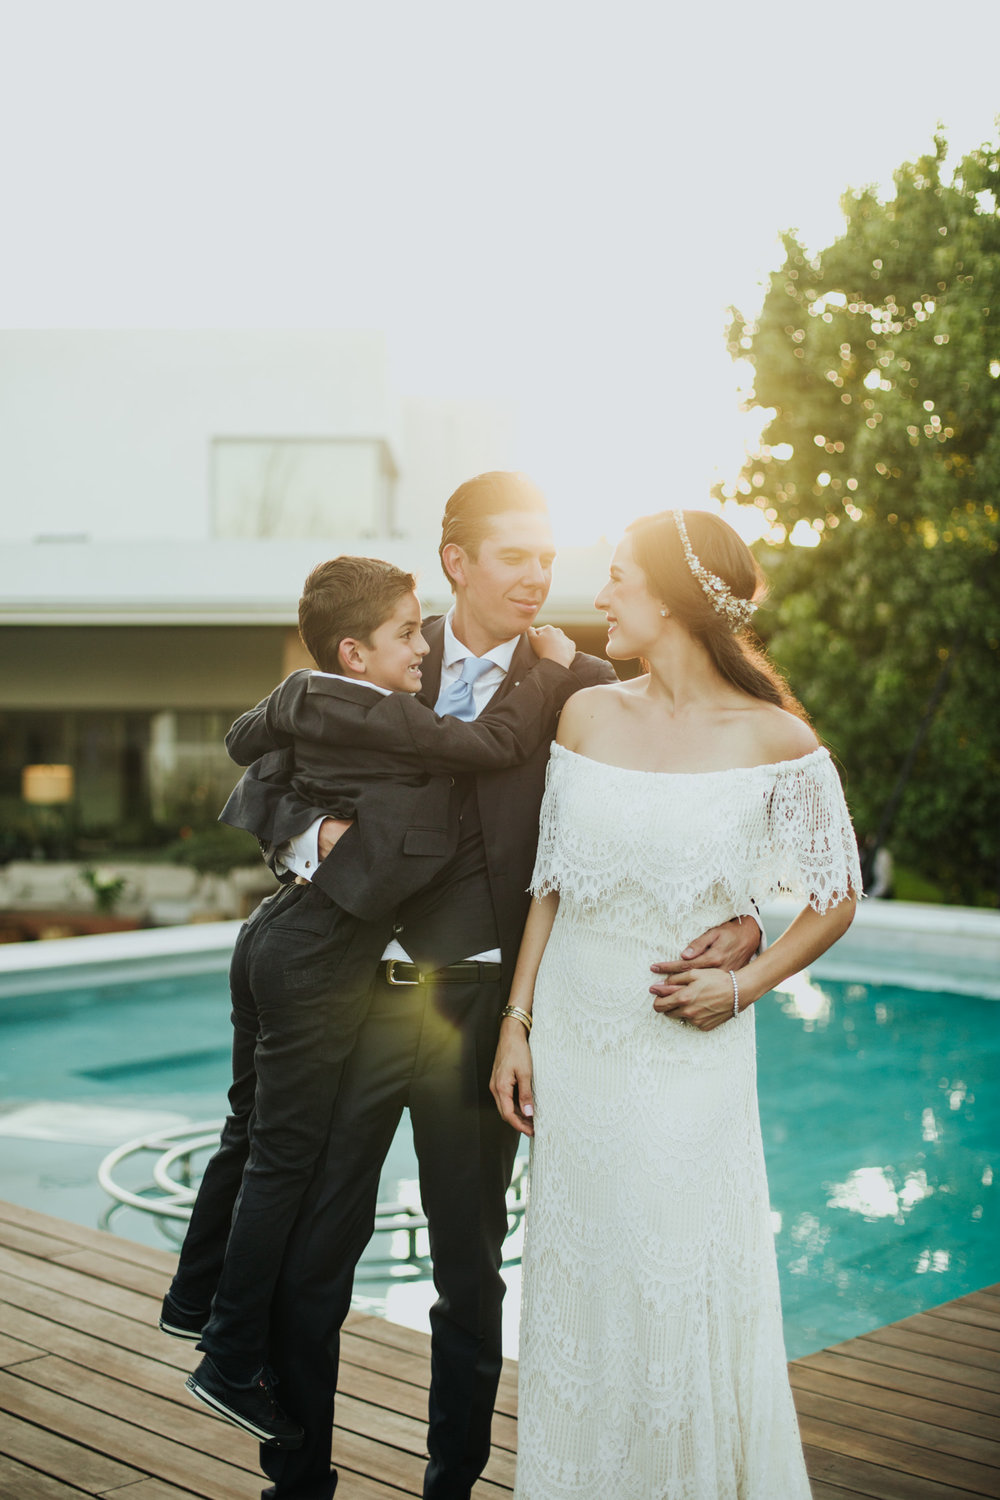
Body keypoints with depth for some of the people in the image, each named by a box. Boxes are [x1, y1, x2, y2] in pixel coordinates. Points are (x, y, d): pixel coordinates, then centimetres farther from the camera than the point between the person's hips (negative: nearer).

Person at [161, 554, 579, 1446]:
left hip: (279, 932, 10)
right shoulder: (378, 718, -19)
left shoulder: (299, 697, 6)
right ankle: (233, 1365, 11)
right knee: (284, 1156, 0)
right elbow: (497, 743, -23)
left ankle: (196, 1298, 38)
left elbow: (244, 736, 25)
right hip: (317, 962, -9)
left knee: (251, 1130, 22)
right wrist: (557, 668, -9)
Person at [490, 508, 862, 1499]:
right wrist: (516, 1025, 4)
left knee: (688, 1287, 3)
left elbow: (836, 898, 1)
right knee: (574, 1277, 12)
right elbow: (550, 884, 7)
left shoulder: (775, 739, -9)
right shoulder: (587, 714, 1)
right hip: (574, 1034, 4)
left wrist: (744, 984, -10)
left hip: (688, 1047, -3)